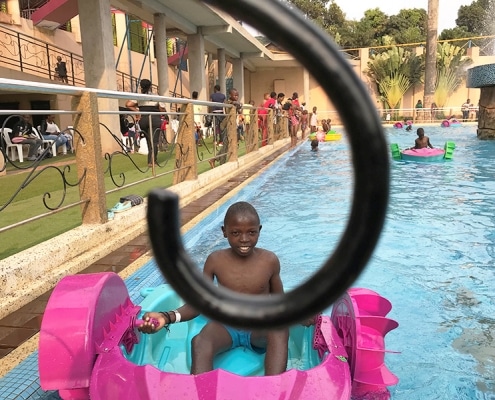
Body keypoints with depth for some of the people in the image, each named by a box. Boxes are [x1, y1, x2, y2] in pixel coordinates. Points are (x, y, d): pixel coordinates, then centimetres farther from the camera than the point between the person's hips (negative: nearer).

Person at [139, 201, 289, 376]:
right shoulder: (215, 261, -6)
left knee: (280, 330, -34)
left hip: (259, 329, 0)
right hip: (225, 327, 0)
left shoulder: (270, 260, -7)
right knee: (199, 342, -33)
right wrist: (167, 317, -24)